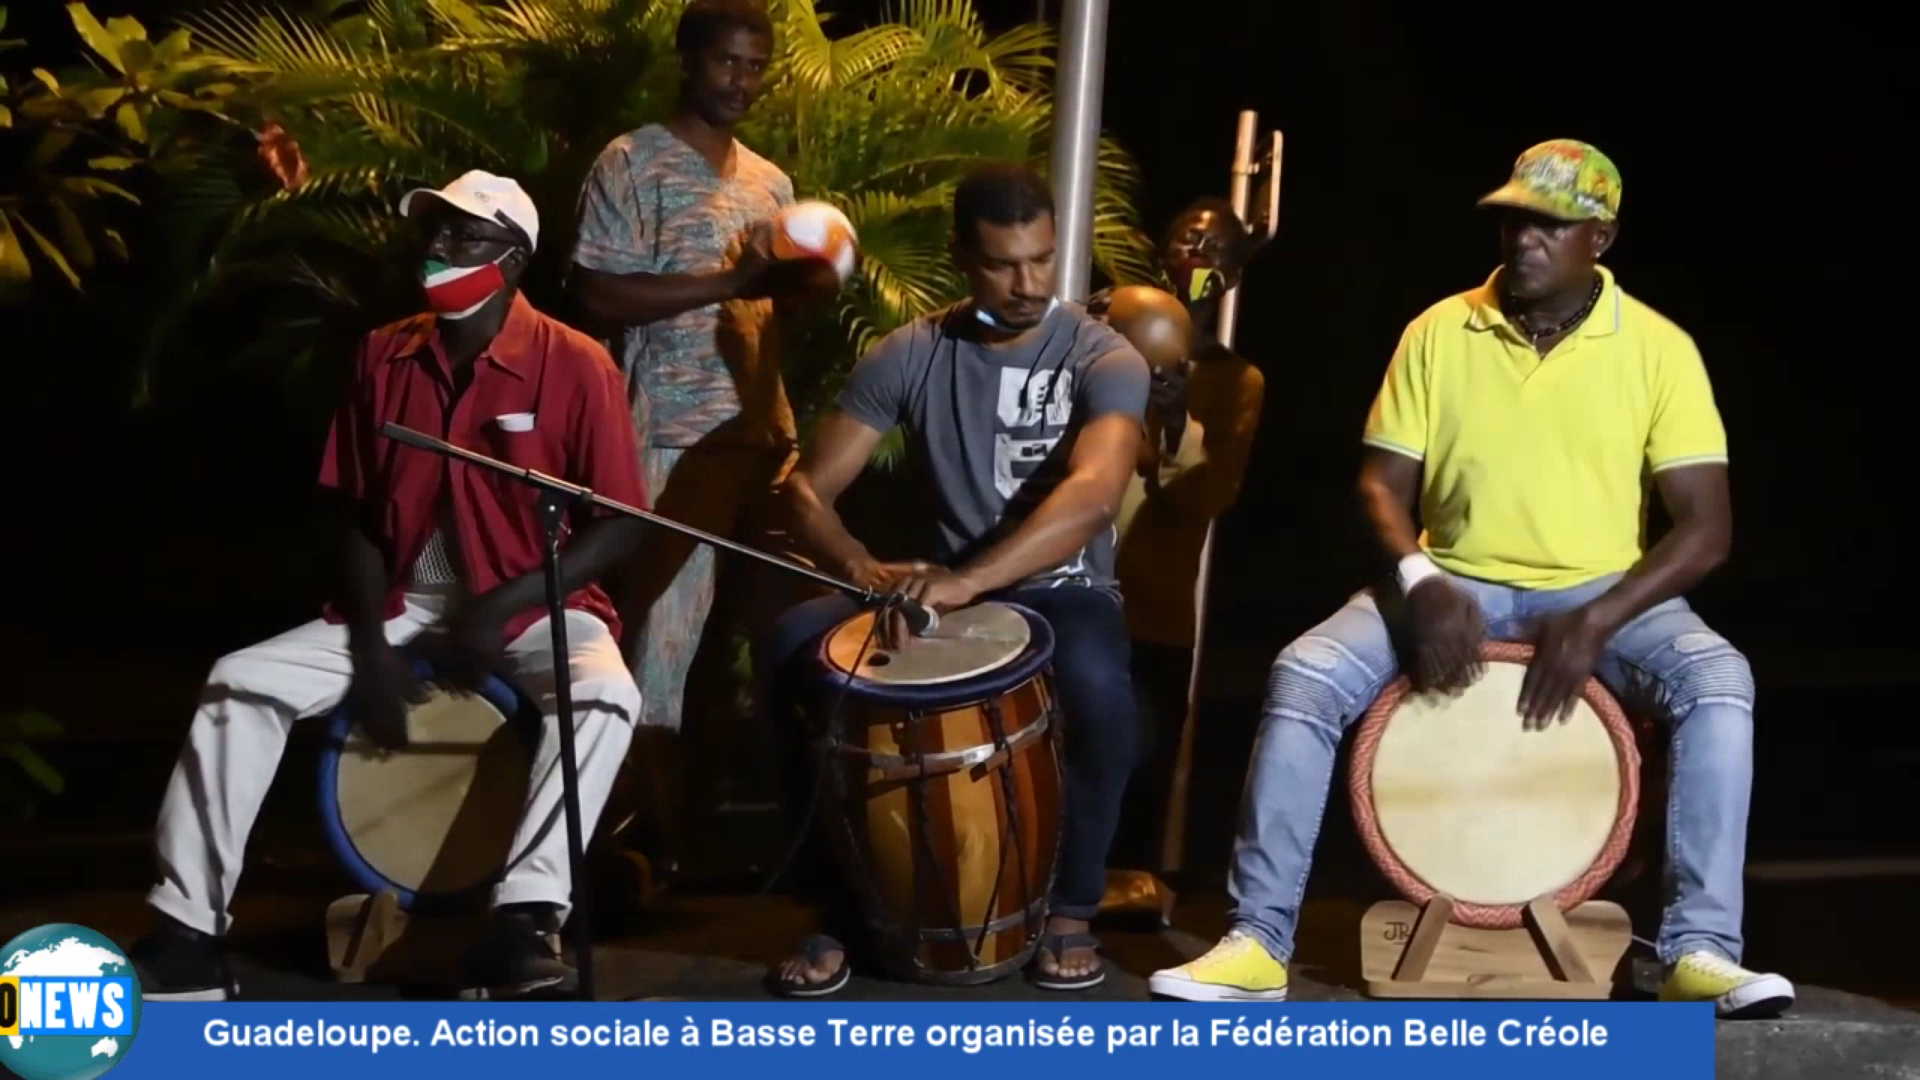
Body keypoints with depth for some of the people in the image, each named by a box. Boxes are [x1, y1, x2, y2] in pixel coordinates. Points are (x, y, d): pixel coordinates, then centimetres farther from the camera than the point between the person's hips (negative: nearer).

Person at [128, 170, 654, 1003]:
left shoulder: (574, 364, -11)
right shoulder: (384, 357, 2)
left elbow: (620, 524, -11)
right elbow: (356, 514, 5)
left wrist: (501, 606, -19)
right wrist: (371, 643, -8)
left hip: (535, 609, -4)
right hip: (407, 606, 4)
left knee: (605, 695, -35)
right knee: (241, 681, -12)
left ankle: (524, 923, -37)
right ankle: (189, 929, -13)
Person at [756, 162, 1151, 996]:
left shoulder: (1103, 360, -11)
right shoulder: (908, 356, -2)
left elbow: (1092, 496, -30)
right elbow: (808, 486, -5)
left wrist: (969, 580, -46)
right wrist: (862, 569, -29)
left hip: (1060, 593, -3)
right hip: (937, 591, 3)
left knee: (1095, 680, -39)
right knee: (792, 645, -26)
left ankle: (1072, 905, -12)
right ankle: (844, 902, -12)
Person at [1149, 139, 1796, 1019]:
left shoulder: (1658, 349, -7)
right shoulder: (1438, 333, -2)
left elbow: (1706, 528, -11)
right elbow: (1380, 484, 0)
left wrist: (1594, 622, -25)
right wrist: (1419, 581, -22)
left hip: (1600, 592, -1)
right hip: (1455, 587, 1)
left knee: (1717, 678, -31)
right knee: (1305, 676, -24)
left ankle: (1699, 949, -27)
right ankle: (1258, 942, -18)